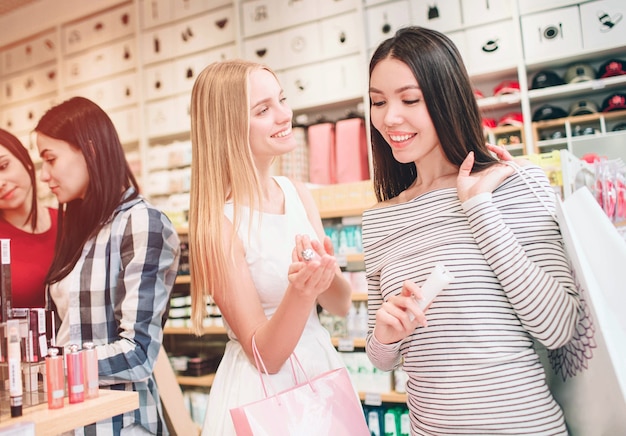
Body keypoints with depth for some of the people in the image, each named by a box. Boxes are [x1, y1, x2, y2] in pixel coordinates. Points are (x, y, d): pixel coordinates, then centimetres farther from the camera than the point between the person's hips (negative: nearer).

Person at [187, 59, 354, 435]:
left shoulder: (298, 194, -2)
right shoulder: (218, 221, -19)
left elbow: (342, 305, 2)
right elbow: (264, 353, -17)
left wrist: (324, 273, -18)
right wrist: (300, 290, -33)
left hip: (324, 371, 6)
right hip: (263, 391, -5)